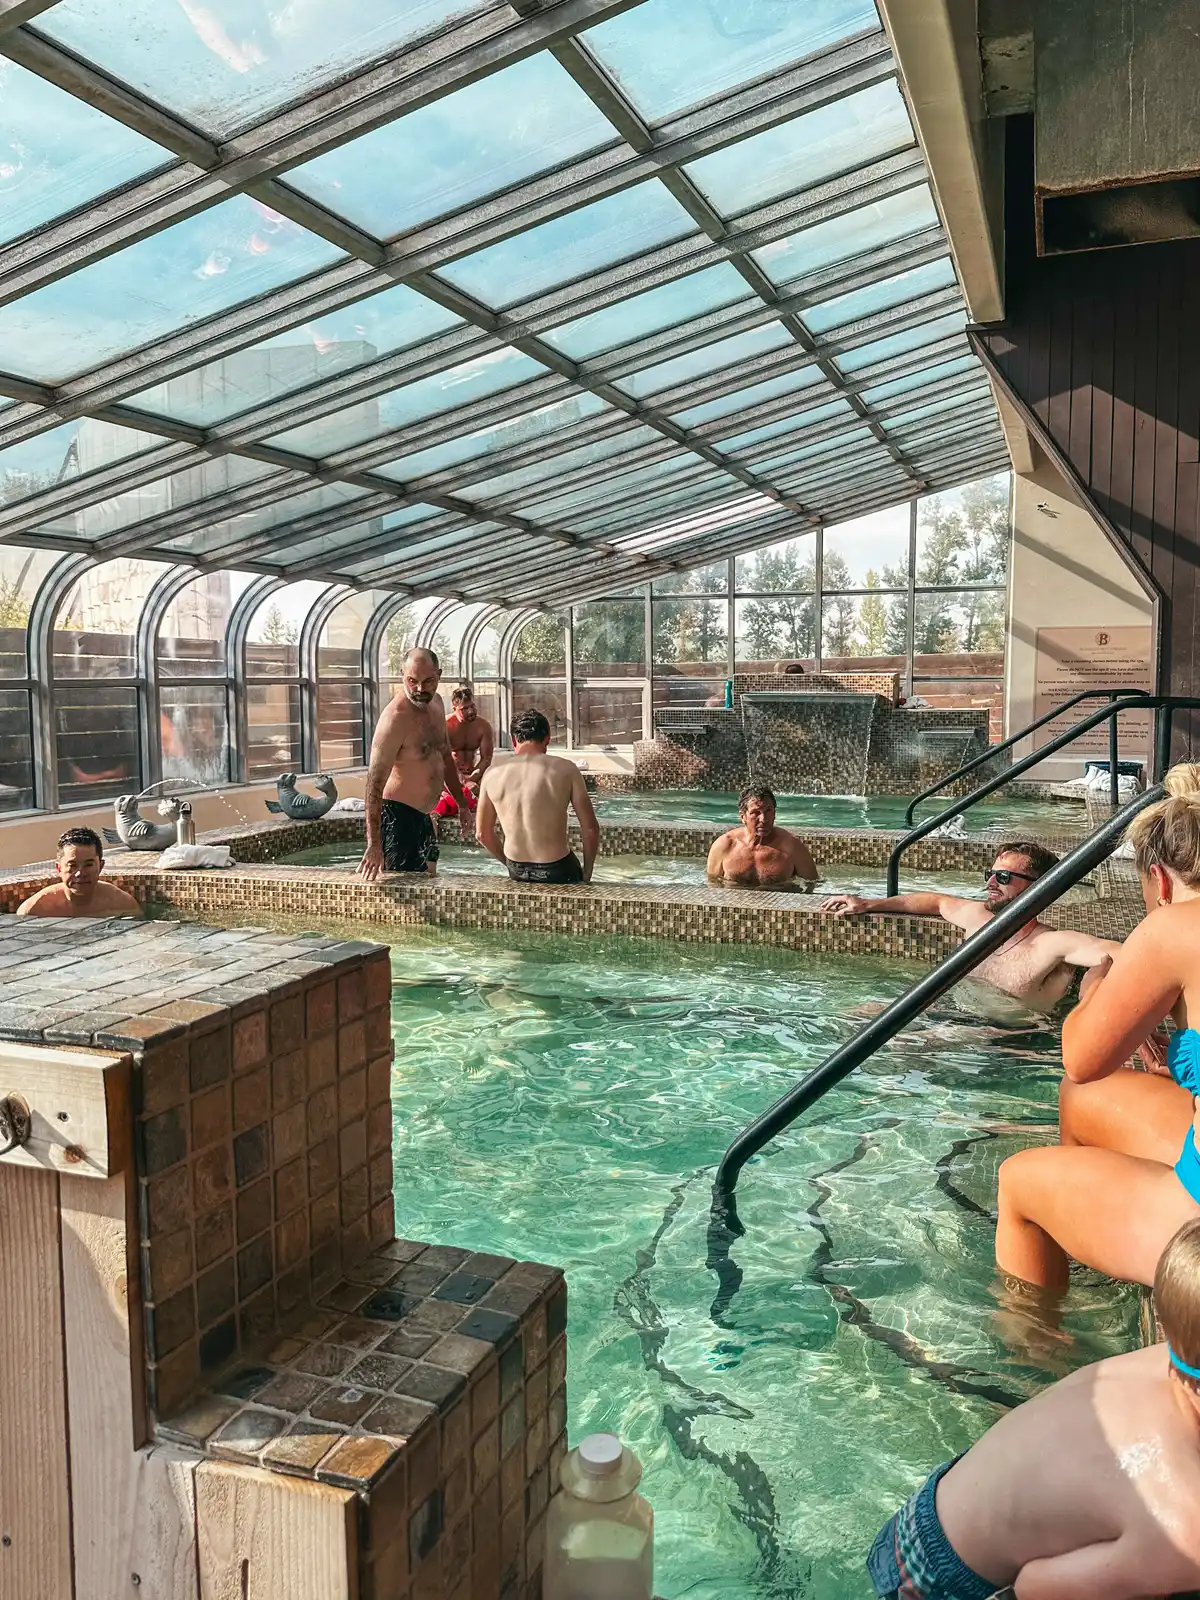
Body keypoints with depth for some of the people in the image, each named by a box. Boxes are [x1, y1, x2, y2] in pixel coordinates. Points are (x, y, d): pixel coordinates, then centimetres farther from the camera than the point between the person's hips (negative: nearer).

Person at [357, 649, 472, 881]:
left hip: (423, 815, 9)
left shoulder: (435, 702, 5)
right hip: (398, 815, -9)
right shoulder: (396, 718, -23)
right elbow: (375, 782, -27)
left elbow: (445, 757, 20)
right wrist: (373, 845, -33)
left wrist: (462, 804, 20)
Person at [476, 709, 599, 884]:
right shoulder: (565, 769, -12)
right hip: (556, 870, -4)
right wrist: (587, 873, 5)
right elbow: (591, 830, -10)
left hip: (517, 870, 4)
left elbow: (484, 834, 4)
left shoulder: (492, 774, -5)